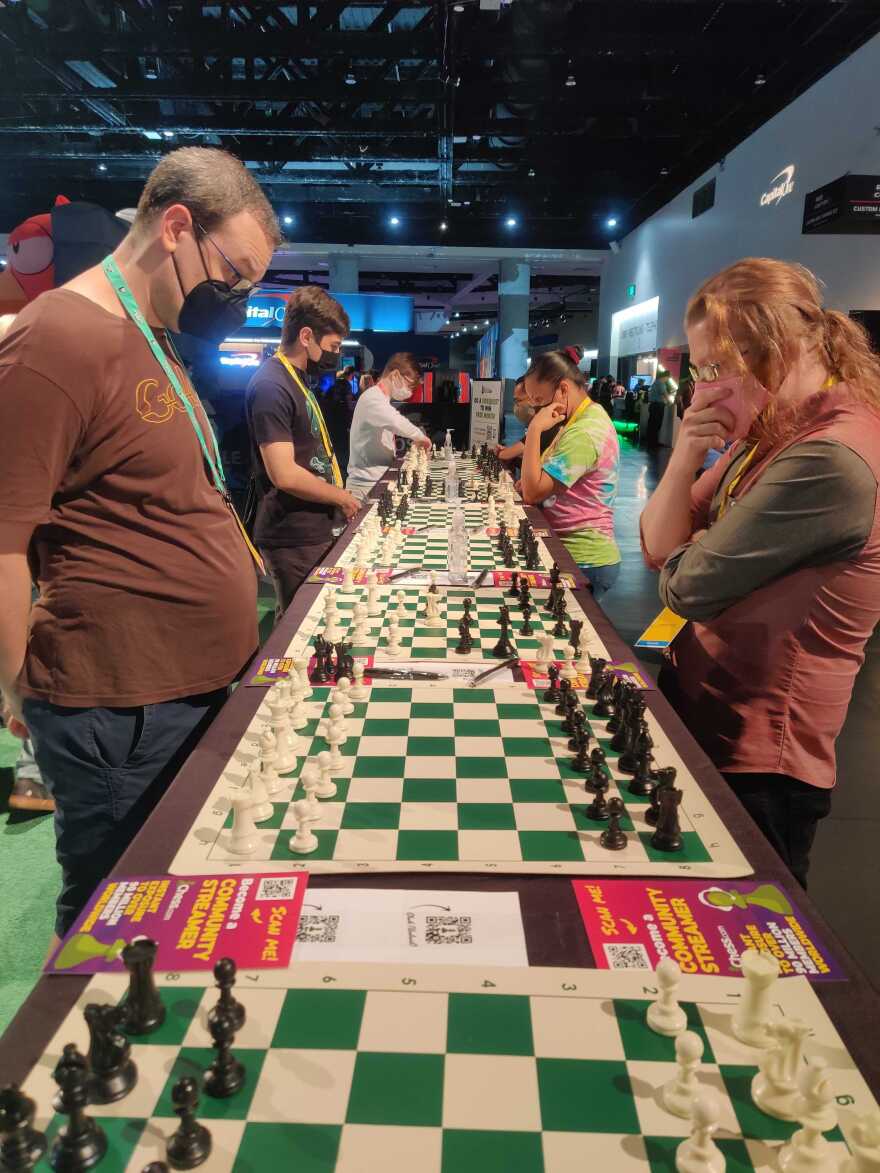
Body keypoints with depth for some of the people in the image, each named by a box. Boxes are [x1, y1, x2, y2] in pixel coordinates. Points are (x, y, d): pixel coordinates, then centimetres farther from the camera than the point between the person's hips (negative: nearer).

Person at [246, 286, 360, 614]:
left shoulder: (298, 378, 13)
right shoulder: (271, 386, -19)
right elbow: (284, 475, -24)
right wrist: (341, 497, -11)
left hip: (313, 530, 10)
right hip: (293, 540, -10)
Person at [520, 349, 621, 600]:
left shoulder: (584, 433, -20)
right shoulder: (589, 416, 13)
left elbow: (532, 493, -23)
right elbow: (542, 481, 20)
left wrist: (535, 429, -20)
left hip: (582, 562, -10)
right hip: (579, 554, 10)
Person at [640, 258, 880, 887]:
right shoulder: (772, 433, 6)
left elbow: (687, 587, -22)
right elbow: (659, 548, 5)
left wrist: (691, 552, 0)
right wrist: (688, 452, -11)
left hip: (753, 766, -9)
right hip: (697, 712, 9)